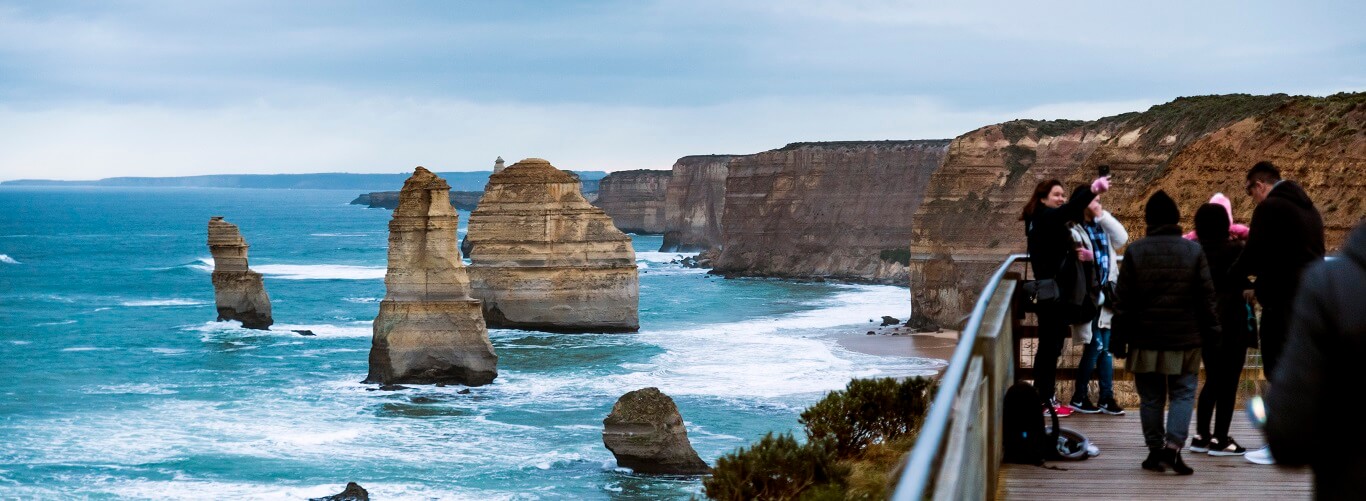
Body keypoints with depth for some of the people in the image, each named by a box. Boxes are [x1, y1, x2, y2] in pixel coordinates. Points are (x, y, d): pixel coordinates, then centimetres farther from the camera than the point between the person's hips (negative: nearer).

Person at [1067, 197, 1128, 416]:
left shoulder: (1103, 226, 13)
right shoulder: (1075, 230, -9)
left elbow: (1121, 238, -2)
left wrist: (1103, 215, -5)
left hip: (1105, 296, 7)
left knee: (1106, 347, 7)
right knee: (1096, 345, -7)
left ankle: (1106, 397, 12)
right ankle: (1078, 397, 6)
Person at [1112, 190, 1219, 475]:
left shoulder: (1135, 252, -1)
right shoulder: (1193, 252, -1)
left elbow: (1123, 301, 0)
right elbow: (1207, 297, 1)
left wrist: (1120, 339, 5)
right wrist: (1211, 332, 8)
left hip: (1145, 339, 1)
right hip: (1184, 339, -1)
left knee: (1150, 398, 10)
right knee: (1183, 393, 4)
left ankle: (1155, 451, 13)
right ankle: (1173, 446, -13)